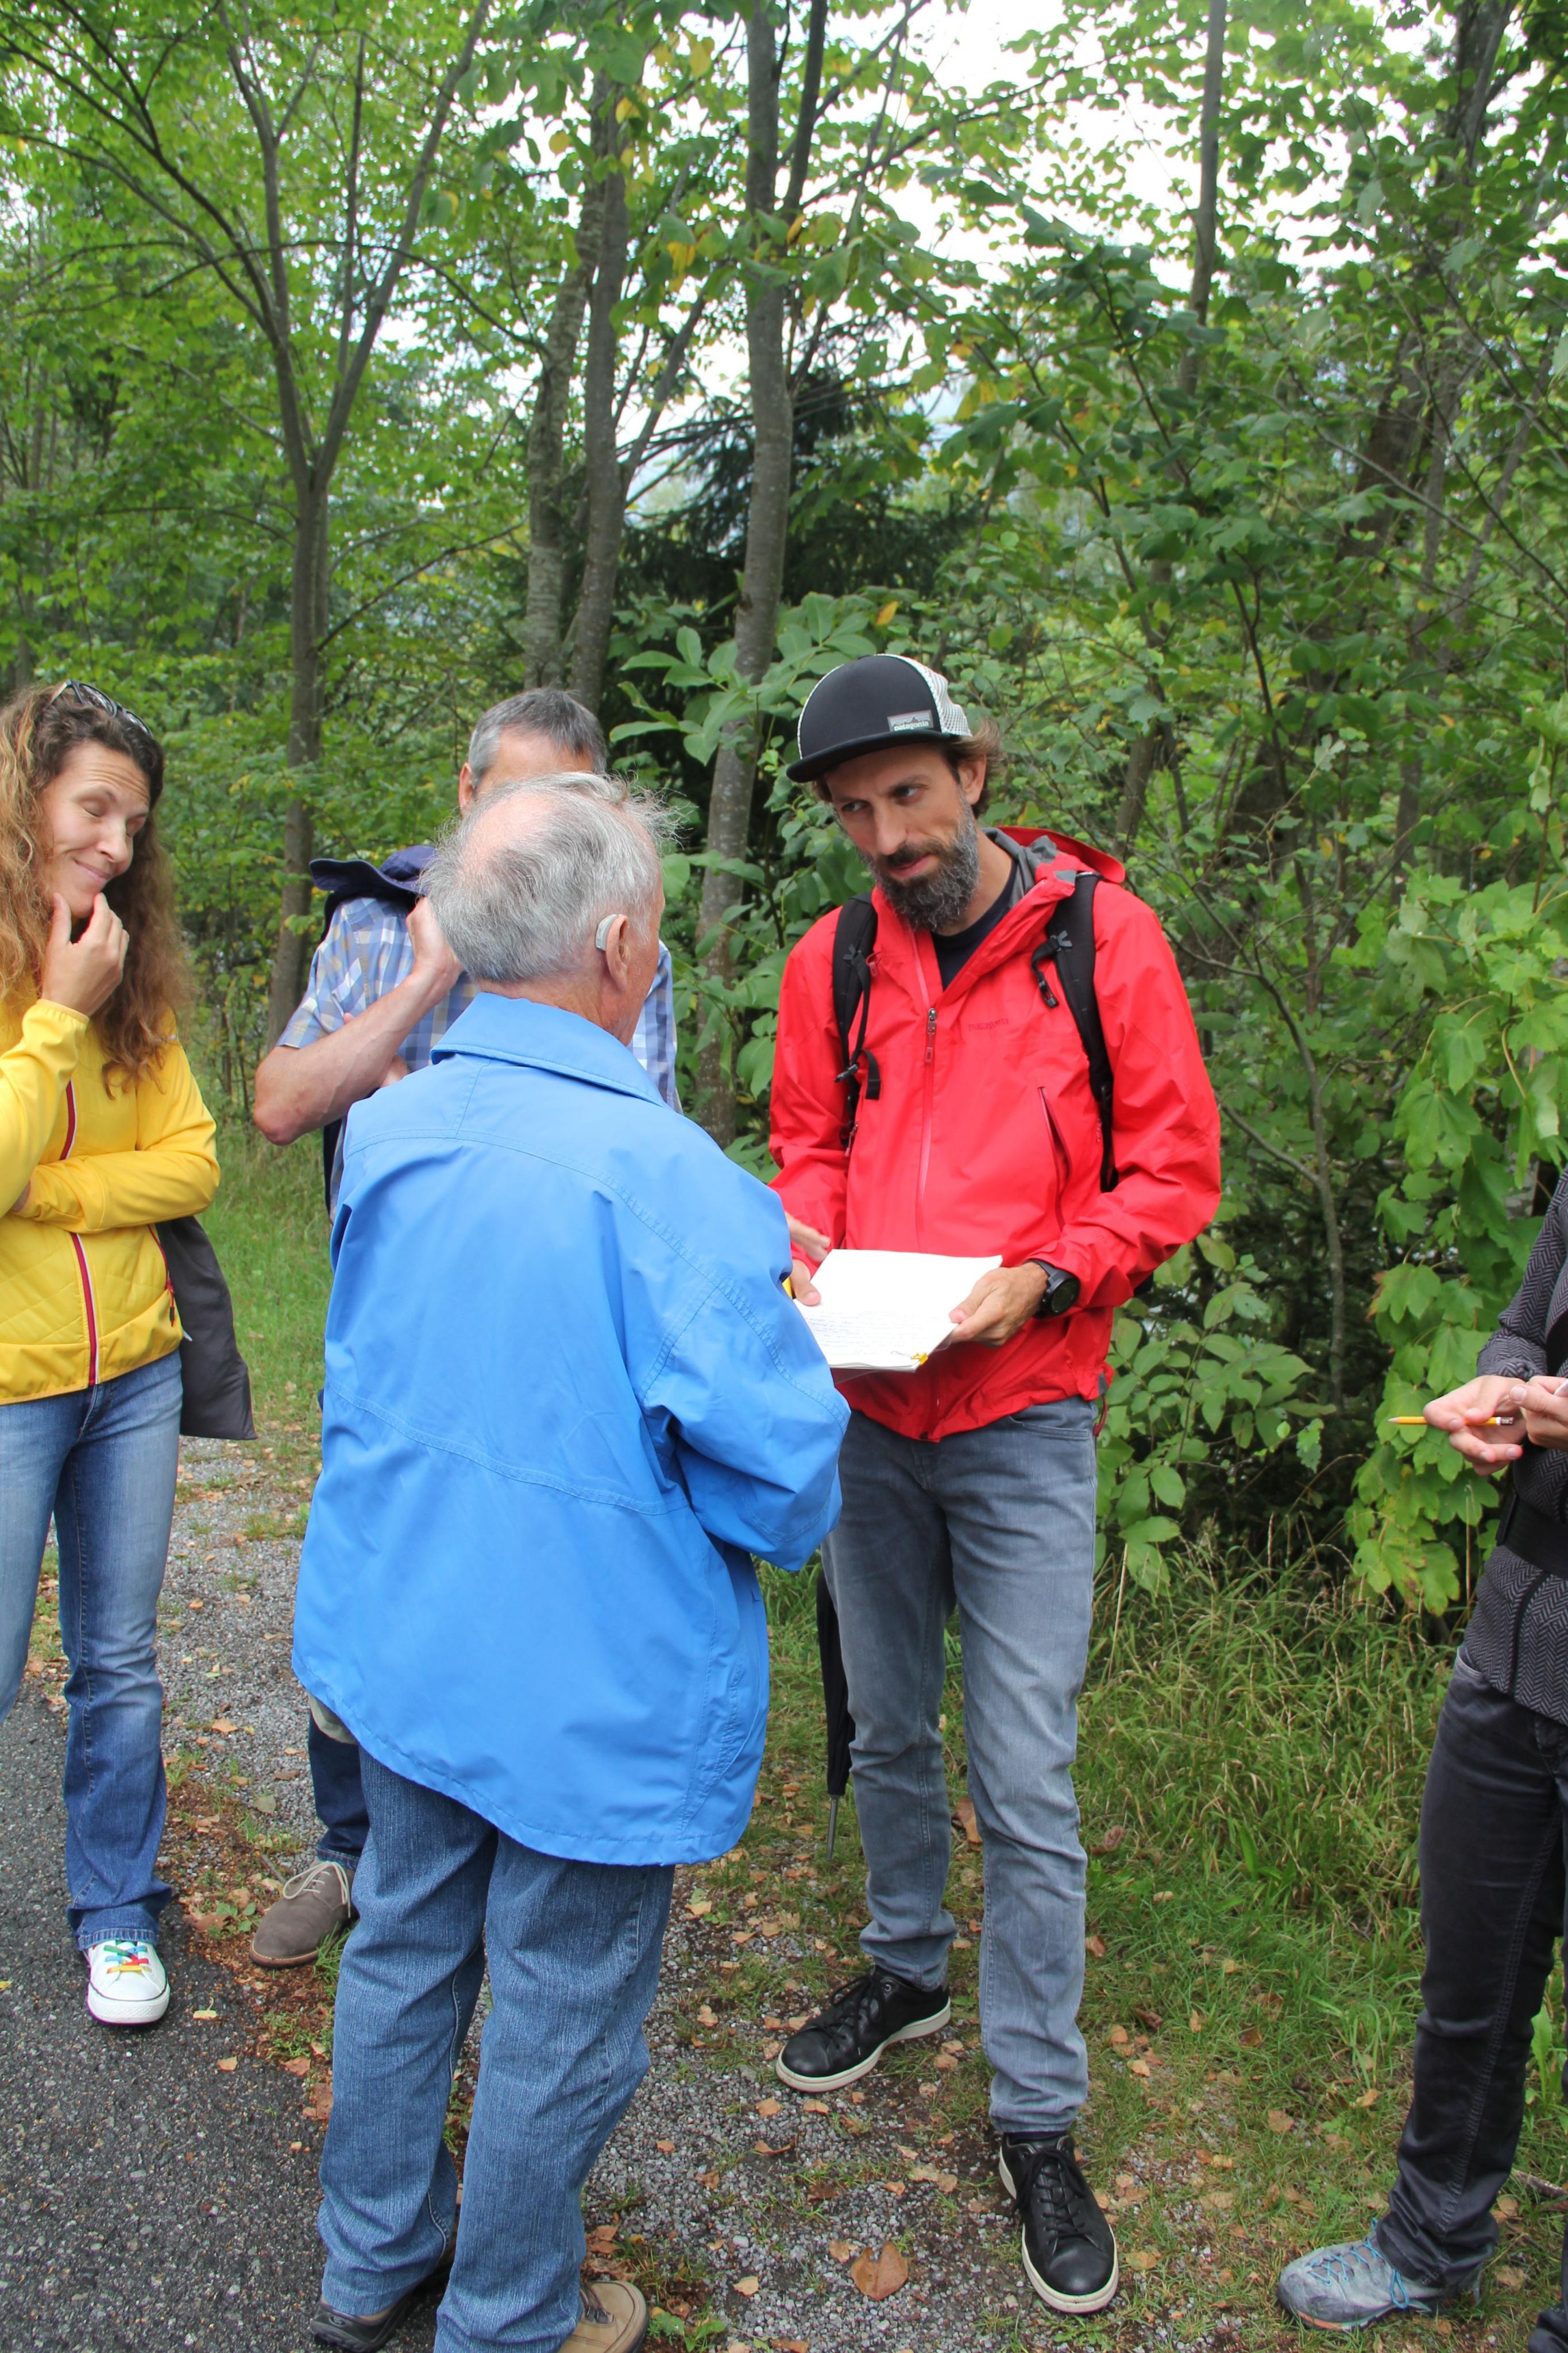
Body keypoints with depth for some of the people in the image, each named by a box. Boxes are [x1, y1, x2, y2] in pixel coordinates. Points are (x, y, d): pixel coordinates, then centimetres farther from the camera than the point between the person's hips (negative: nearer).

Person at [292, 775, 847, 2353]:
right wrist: (755, 1309, -1)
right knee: (560, 2021, 15)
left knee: (404, 1947, 25)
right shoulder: (666, 1180, -25)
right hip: (594, 1686, -6)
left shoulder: (388, 1130, -4)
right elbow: (782, 1479, -24)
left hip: (399, 1637, 7)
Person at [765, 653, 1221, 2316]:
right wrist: (807, 1237, -6)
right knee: (887, 1729, 19)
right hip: (866, 1411, 4)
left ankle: (1039, 2123, 15)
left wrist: (1046, 1276, -19)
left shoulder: (1101, 935, -7)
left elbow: (1173, 1167, -4)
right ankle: (906, 1968, 43)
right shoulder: (832, 960, 3)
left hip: (1021, 1420, -4)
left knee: (1025, 1781, -1)